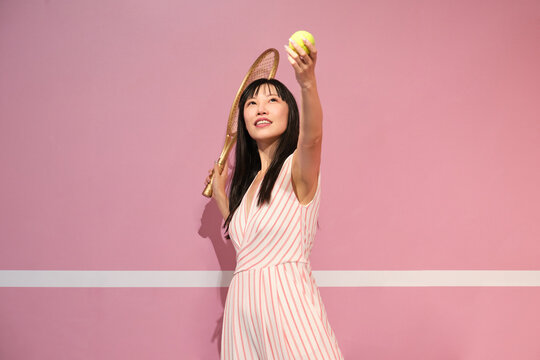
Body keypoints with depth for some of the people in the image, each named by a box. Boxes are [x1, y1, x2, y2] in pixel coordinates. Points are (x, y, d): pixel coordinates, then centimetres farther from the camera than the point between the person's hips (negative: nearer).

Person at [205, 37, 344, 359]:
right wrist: (220, 194, 26)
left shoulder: (297, 168, -7)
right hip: (243, 306, 7)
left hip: (287, 301, -6)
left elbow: (312, 137, -31)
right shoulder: (249, 180, 14)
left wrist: (308, 83, -47)